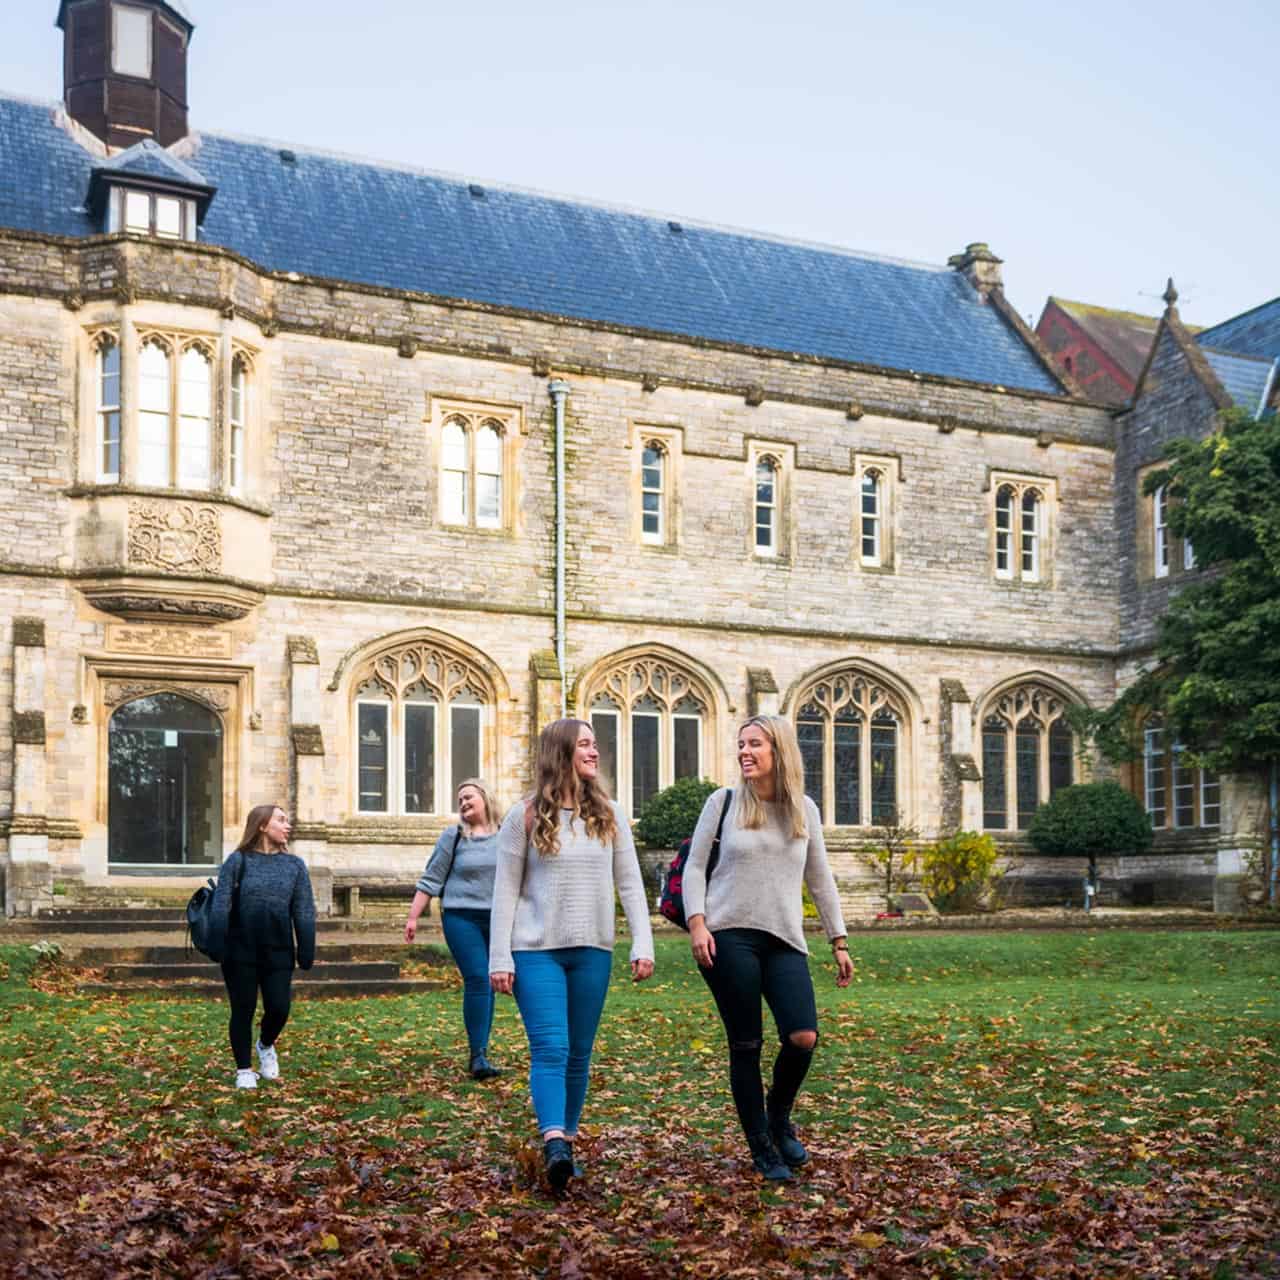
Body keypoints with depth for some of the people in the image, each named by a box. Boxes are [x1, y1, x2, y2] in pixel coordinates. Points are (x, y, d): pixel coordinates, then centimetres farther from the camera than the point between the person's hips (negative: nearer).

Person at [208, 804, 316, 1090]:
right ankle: (244, 1070, 19)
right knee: (243, 1011, 4)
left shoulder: (294, 865, 6)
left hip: (278, 953, 2)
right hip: (241, 952, -2)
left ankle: (266, 1045, 32)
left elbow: (304, 912, 5)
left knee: (279, 1009, 0)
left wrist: (306, 951, 0)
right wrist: (219, 947, -11)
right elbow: (221, 907, -4)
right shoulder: (238, 861, -1)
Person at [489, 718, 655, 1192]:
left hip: (592, 950, 3)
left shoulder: (609, 815, 7)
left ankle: (566, 1140, 19)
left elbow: (630, 884, 7)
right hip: (537, 949, -3)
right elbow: (506, 891, -1)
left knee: (579, 1053, 8)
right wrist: (500, 958, -6)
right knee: (550, 1048, -14)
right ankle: (554, 1144, -22)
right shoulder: (525, 816, -1)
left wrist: (642, 945, -1)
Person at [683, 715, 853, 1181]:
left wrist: (839, 942, 14)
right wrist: (697, 923, -8)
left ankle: (778, 1114, 17)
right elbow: (695, 866, 5)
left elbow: (820, 880, 16)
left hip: (784, 941, 2)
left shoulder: (804, 809, 11)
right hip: (729, 936, -2)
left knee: (803, 1037, -13)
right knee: (746, 1044, -1)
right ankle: (761, 1147, 15)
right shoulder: (724, 801, 4)